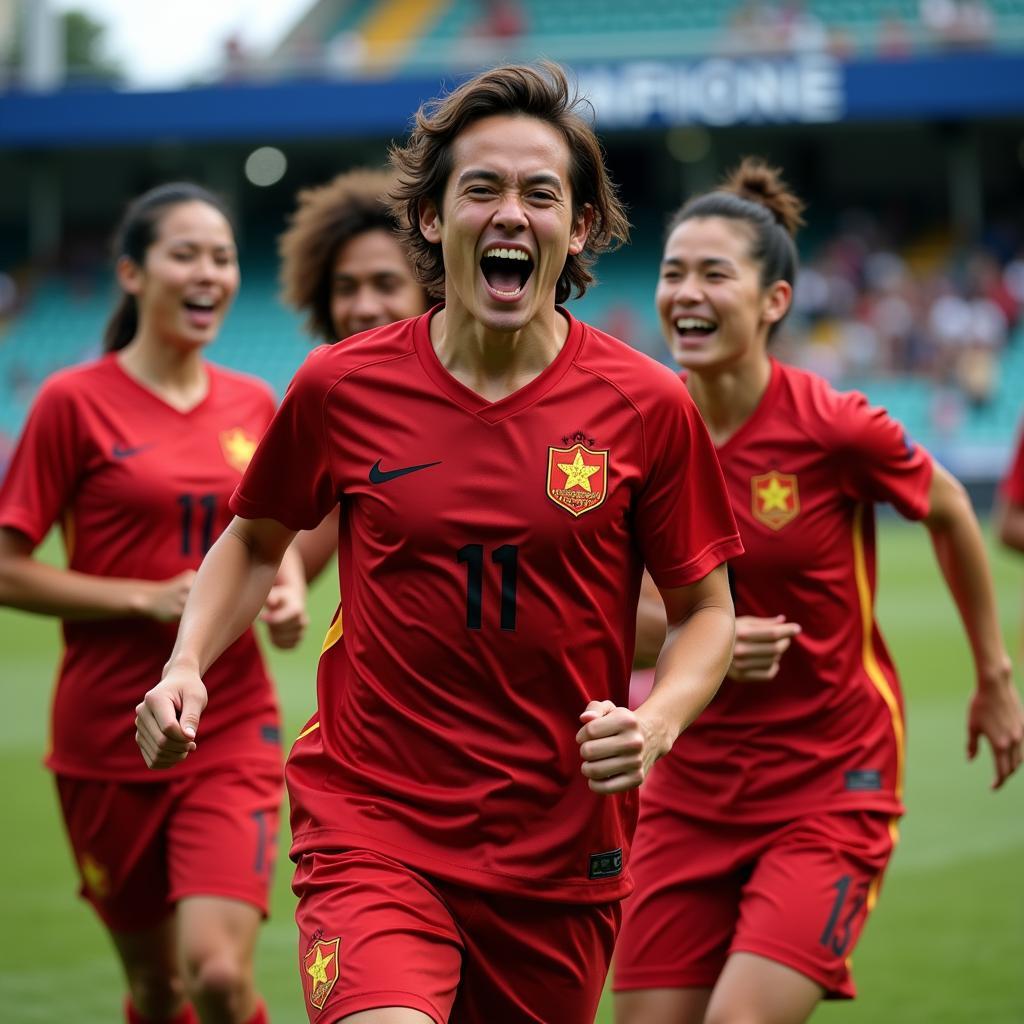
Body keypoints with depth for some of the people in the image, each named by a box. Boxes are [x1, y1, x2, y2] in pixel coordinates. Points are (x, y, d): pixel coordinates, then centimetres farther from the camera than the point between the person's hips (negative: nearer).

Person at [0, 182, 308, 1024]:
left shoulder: (254, 404, 7)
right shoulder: (76, 402, -6)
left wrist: (288, 592, 0)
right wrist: (151, 599, -16)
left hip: (233, 732, 2)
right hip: (110, 736, -2)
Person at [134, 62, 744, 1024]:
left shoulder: (646, 405, -3)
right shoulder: (340, 386, -2)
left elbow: (705, 609, 6)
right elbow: (254, 542, 15)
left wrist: (656, 722, -13)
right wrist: (187, 667, -1)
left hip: (561, 844, 2)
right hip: (371, 822, -2)